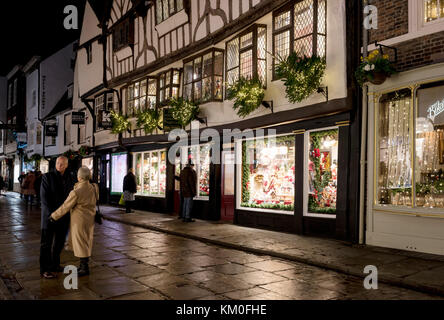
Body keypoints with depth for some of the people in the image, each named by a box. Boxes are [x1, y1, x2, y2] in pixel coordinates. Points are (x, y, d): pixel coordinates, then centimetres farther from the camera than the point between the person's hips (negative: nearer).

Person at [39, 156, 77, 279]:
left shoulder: (71, 178, 5)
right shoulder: (47, 177, -6)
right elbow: (44, 197, -10)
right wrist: (52, 213, -16)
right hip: (50, 215, -5)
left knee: (60, 241, 15)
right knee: (46, 242, 2)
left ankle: (54, 264, 30)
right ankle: (44, 269, 9)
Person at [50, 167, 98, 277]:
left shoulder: (76, 192, -23)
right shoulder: (93, 188, -3)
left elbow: (65, 207, -15)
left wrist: (53, 216, -3)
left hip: (79, 221, -7)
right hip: (89, 219, 7)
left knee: (81, 243, 4)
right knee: (86, 242, 17)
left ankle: (85, 268, 13)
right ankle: (83, 264, 29)